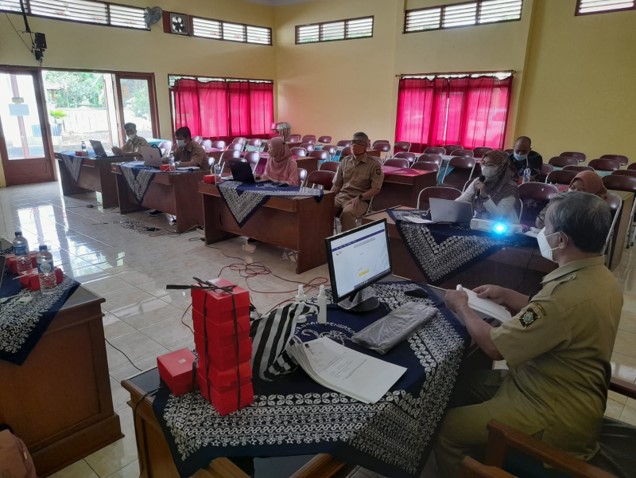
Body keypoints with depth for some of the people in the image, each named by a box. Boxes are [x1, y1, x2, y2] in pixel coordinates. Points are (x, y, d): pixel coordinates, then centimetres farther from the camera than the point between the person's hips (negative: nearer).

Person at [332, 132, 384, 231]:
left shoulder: (374, 164, -2)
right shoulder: (345, 161, 12)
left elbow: (376, 189, -7)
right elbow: (337, 185, 15)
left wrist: (359, 198, -19)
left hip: (361, 200, -4)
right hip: (341, 196, 4)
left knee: (347, 213, -38)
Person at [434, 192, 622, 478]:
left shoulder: (568, 295, -34)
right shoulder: (601, 278, -2)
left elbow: (494, 346, -25)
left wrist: (461, 307, -9)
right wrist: (508, 297, 8)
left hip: (556, 417, -10)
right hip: (568, 395, 10)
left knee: (448, 428, -7)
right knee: (468, 383, 17)